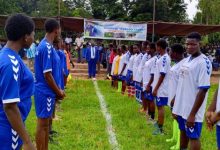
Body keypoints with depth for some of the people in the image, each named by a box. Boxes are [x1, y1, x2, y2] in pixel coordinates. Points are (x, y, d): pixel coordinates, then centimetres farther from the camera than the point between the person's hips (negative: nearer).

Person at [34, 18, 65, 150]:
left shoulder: (47, 46, 10)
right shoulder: (47, 47, -20)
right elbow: (47, 74, -21)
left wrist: (58, 90, 17)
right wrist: (59, 92, -11)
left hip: (47, 91, 10)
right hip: (46, 92, -10)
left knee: (46, 123, 17)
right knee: (43, 124, 1)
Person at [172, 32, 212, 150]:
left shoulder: (204, 62, -16)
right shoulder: (187, 59, 8)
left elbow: (203, 90, -20)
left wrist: (193, 113, -21)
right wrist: (175, 104, 16)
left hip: (192, 110, -7)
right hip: (181, 107, 7)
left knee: (193, 137, 4)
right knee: (183, 132, 20)